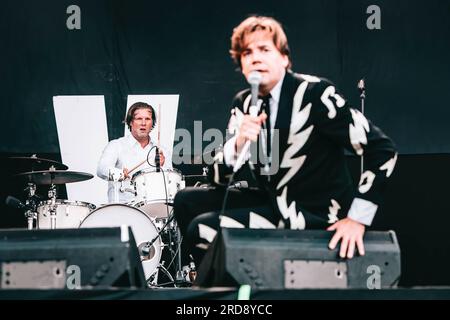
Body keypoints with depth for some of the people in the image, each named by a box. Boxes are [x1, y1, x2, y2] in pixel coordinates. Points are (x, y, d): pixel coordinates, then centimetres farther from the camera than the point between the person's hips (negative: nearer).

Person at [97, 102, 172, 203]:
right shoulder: (116, 146, 5)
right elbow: (102, 170, -12)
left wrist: (161, 167, -13)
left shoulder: (162, 153, 16)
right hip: (123, 204, -3)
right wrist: (118, 174, -34)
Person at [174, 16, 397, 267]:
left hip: (313, 215, -7)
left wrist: (357, 219, -22)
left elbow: (382, 150, -19)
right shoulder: (244, 103, 5)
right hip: (274, 201, 7)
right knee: (187, 201, 5)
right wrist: (239, 143, -20)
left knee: (202, 228, -16)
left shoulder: (315, 93, -16)